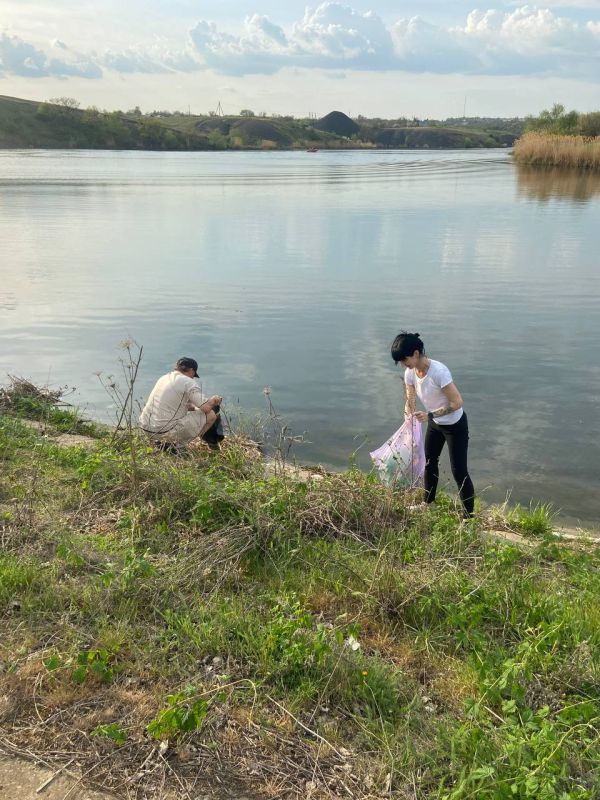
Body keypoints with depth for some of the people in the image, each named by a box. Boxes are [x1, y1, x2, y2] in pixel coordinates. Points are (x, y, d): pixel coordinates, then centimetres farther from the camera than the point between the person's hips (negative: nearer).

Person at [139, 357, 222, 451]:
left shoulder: (164, 377, 18)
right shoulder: (188, 382, -7)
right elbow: (206, 408, -10)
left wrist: (194, 407, 34)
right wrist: (213, 400, 10)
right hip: (165, 431, -9)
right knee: (211, 415, -1)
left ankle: (162, 441, 17)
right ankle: (178, 445, 0)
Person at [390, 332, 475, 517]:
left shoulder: (438, 371, -34)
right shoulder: (410, 373, -11)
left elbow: (457, 402, -30)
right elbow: (410, 400, -2)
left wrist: (430, 415, -31)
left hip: (454, 425, -8)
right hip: (434, 424, 8)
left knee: (459, 472, -3)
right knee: (429, 463, 21)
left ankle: (469, 515, 10)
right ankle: (428, 504, 42)